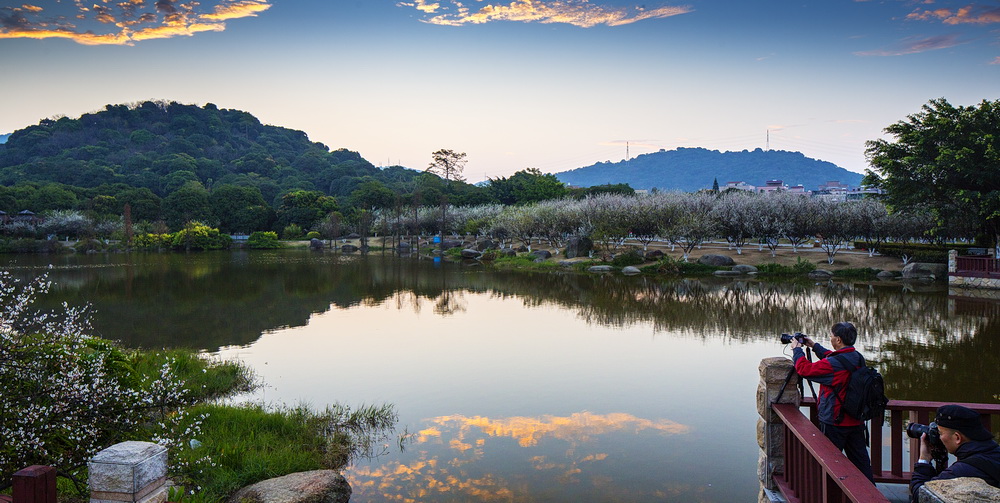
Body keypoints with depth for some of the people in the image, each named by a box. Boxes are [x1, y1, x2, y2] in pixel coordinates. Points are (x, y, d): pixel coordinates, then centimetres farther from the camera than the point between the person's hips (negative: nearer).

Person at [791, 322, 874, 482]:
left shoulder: (834, 364, -25)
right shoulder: (858, 359, 2)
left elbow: (804, 369, -17)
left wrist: (797, 349, -2)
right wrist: (815, 346, 26)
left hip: (834, 422, -7)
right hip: (856, 421, 7)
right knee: (860, 460, 16)